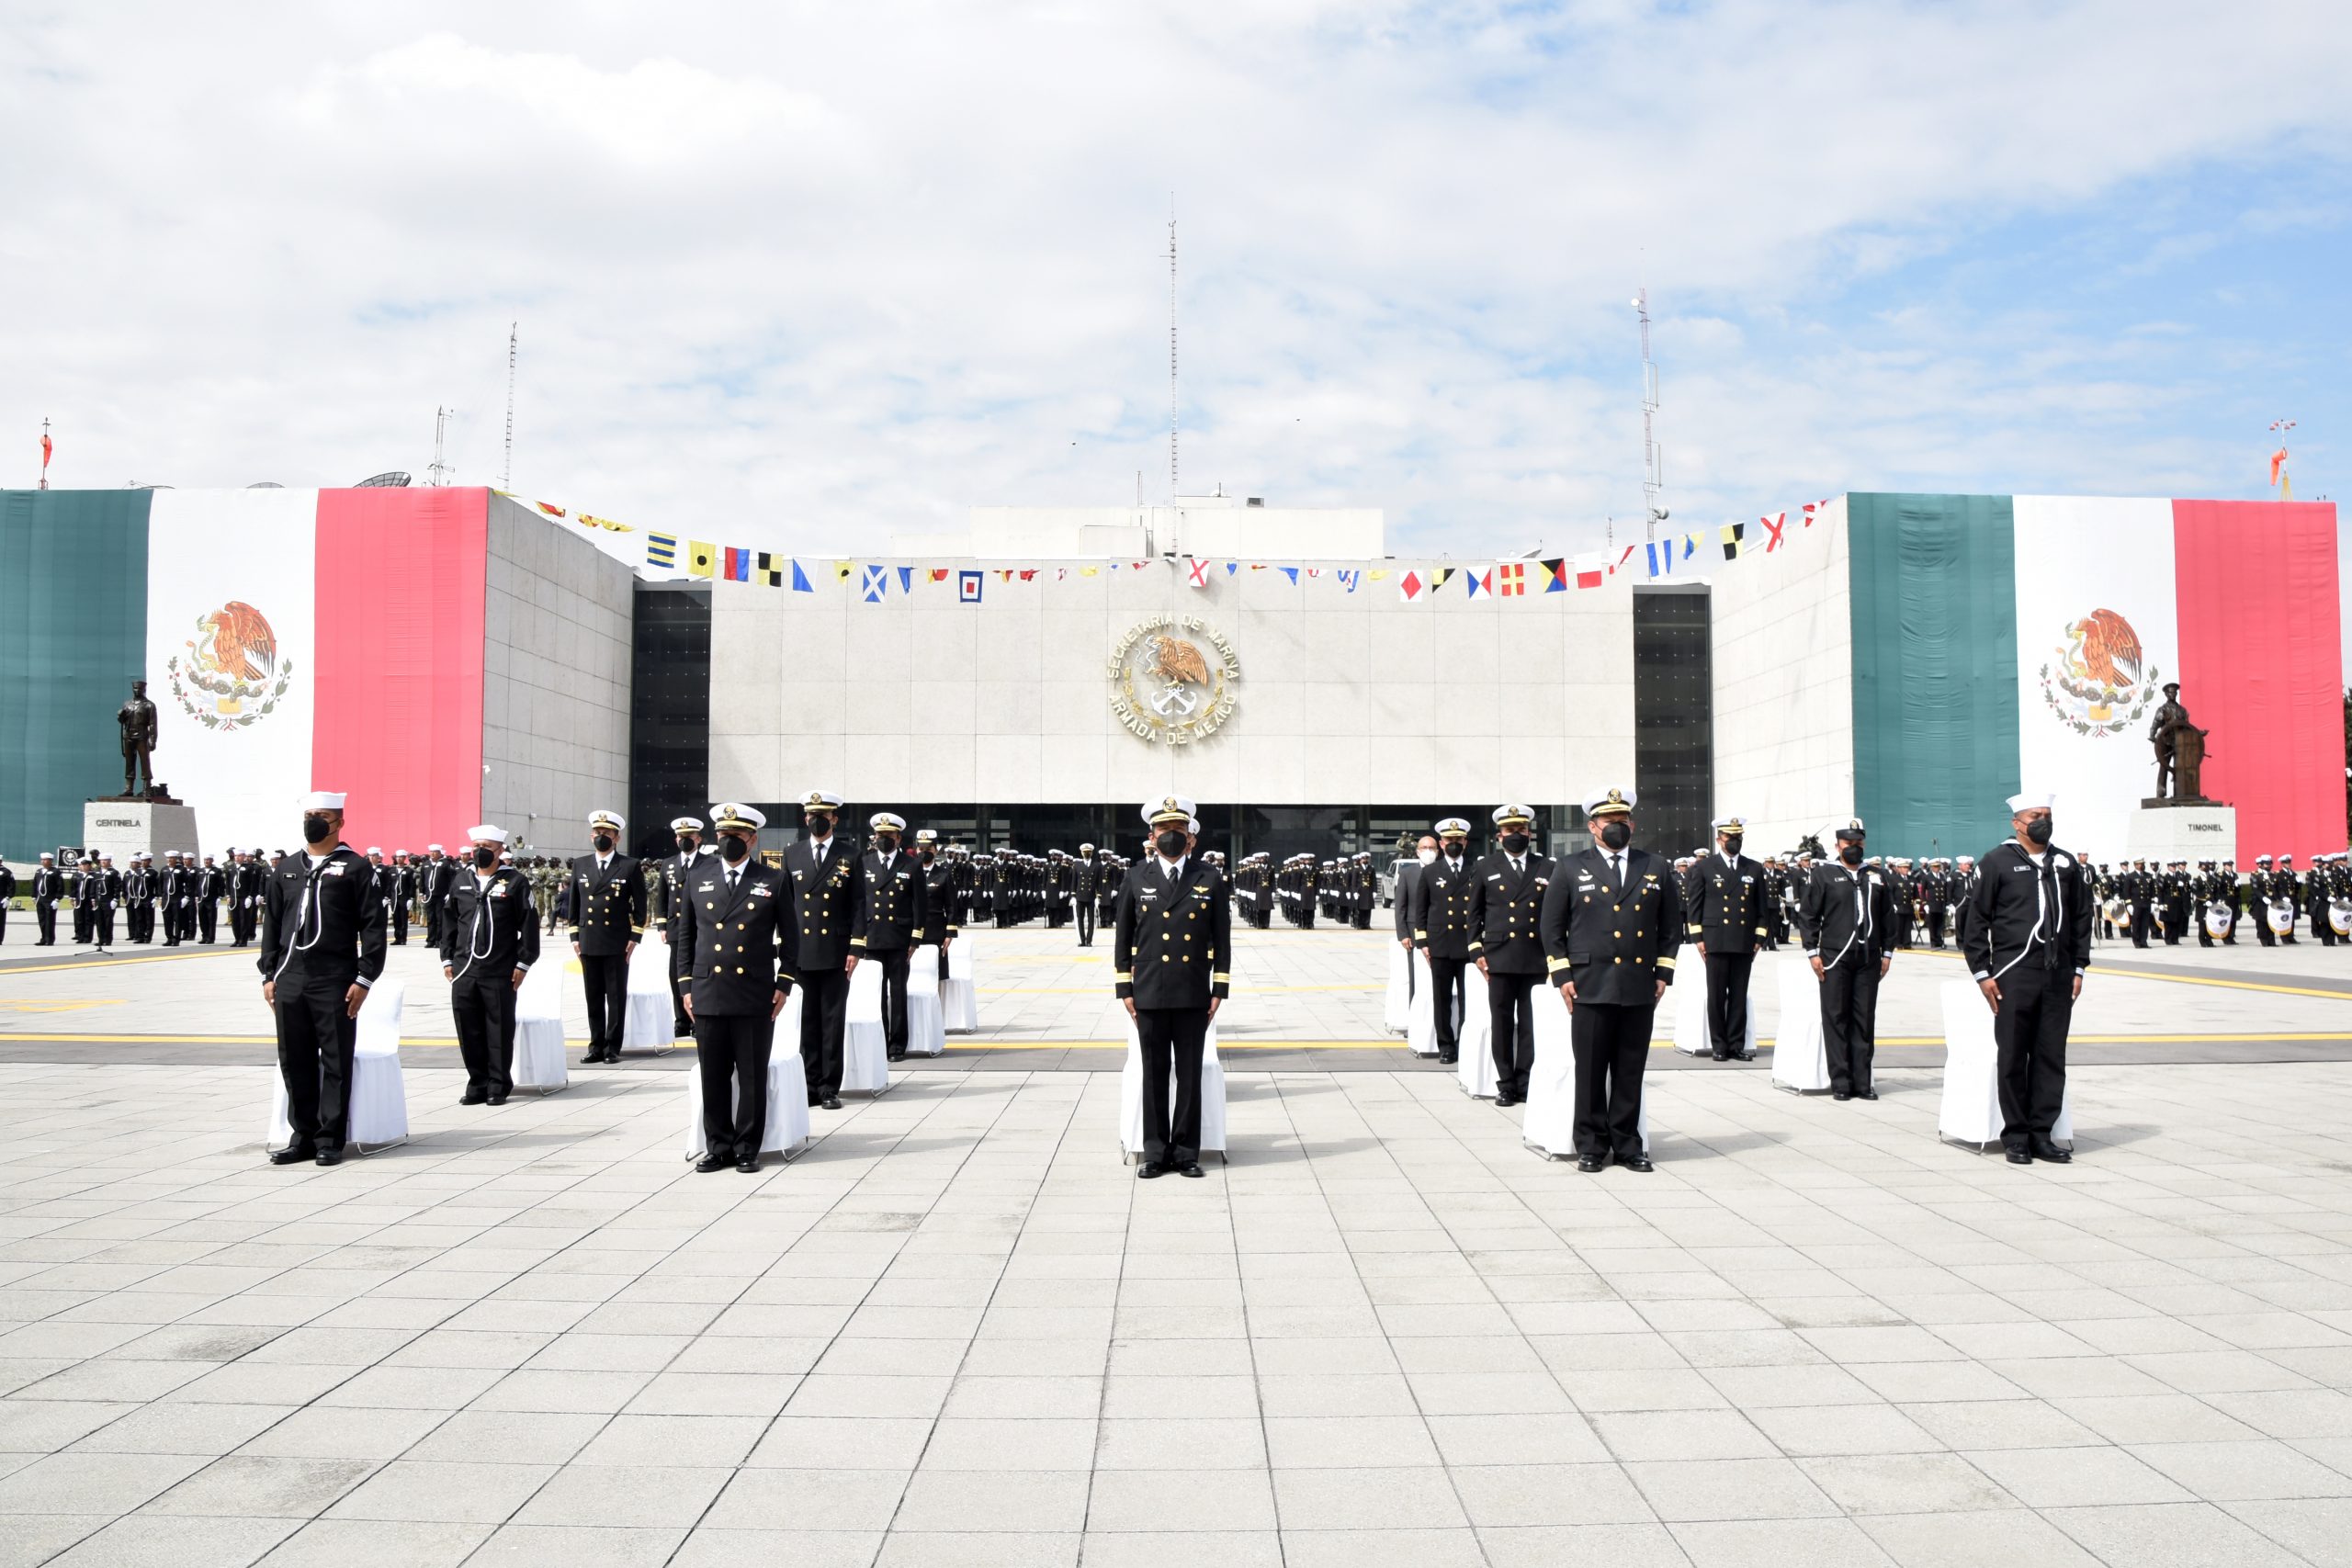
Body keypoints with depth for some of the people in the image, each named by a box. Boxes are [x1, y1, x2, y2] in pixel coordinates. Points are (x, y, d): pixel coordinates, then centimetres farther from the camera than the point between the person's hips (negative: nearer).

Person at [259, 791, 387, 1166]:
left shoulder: (355, 868, -1)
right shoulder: (286, 869, 14)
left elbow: (373, 927, -5)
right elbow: (271, 924, 16)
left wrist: (364, 978, -10)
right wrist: (269, 975, 9)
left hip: (334, 982, -5)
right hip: (290, 981, 5)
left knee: (336, 1063, 0)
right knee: (295, 1062, 9)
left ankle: (330, 1139, 7)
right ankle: (303, 1136, 18)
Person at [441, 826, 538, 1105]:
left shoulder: (515, 882, -1)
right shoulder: (460, 883, 14)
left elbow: (529, 924, -3)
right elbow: (449, 923, 17)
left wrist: (523, 963, -7)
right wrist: (447, 959, 10)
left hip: (500, 973, -4)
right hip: (464, 971, 4)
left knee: (500, 1030, 2)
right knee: (469, 1030, 7)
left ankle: (499, 1085, 11)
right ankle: (477, 1083, 18)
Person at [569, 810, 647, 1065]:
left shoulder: (630, 866, 0)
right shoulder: (580, 865, 10)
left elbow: (640, 905, 1)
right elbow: (574, 903, 14)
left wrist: (635, 938, -5)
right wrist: (575, 937, 8)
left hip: (617, 943, -3)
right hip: (588, 943, 3)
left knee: (616, 997, 1)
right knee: (593, 997, 7)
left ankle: (613, 1047, 7)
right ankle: (596, 1046, 14)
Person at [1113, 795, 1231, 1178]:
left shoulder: (1210, 879, 3)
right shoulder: (1136, 880, 5)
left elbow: (1222, 938, 4)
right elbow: (1123, 937, 7)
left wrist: (1219, 989, 0)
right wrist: (1125, 989, 2)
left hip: (1194, 996, 0)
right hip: (1149, 994, 0)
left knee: (1190, 1075, 5)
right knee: (1154, 1075, 5)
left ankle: (1186, 1152, 13)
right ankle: (1155, 1153, 13)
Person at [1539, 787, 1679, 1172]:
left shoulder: (1657, 869, 12)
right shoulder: (1570, 869, 5)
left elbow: (1671, 925, 15)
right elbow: (1552, 927, 5)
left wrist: (1664, 974, 7)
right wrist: (1563, 976, -2)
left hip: (1640, 990, 2)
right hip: (1590, 986, -2)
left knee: (1631, 1072, 7)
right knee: (1590, 1071, 1)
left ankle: (1627, 1144, 17)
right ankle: (1591, 1145, 10)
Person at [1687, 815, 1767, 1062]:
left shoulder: (1754, 869, 11)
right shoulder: (1706, 867, 5)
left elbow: (1763, 907, 12)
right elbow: (1695, 904, 4)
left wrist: (1758, 939, 5)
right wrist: (1698, 938, -3)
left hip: (1744, 943, 2)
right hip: (1716, 941, -2)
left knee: (1739, 995, 5)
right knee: (1716, 995, 0)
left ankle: (1737, 1044, 11)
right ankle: (1719, 1045, 6)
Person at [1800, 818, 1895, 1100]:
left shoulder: (1878, 876, 11)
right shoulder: (1824, 874, 2)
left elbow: (1888, 916, 15)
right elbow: (1808, 916, 0)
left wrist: (1887, 952, 9)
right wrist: (1813, 952, -5)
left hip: (1869, 959, 3)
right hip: (1835, 958, -3)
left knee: (1865, 1020, 5)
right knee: (1836, 1019, 0)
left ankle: (1863, 1082, 11)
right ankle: (1840, 1082, 4)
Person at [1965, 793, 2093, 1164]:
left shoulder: (2066, 864, 13)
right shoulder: (1997, 862, 0)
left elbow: (2081, 917, 18)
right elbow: (1977, 920, -2)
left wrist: (2078, 967, 11)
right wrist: (1982, 972, -6)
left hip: (2058, 976, 4)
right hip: (2014, 975, -4)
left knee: (2051, 1057, 6)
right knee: (2013, 1058, 1)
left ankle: (2042, 1134, 15)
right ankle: (2016, 1137, 10)